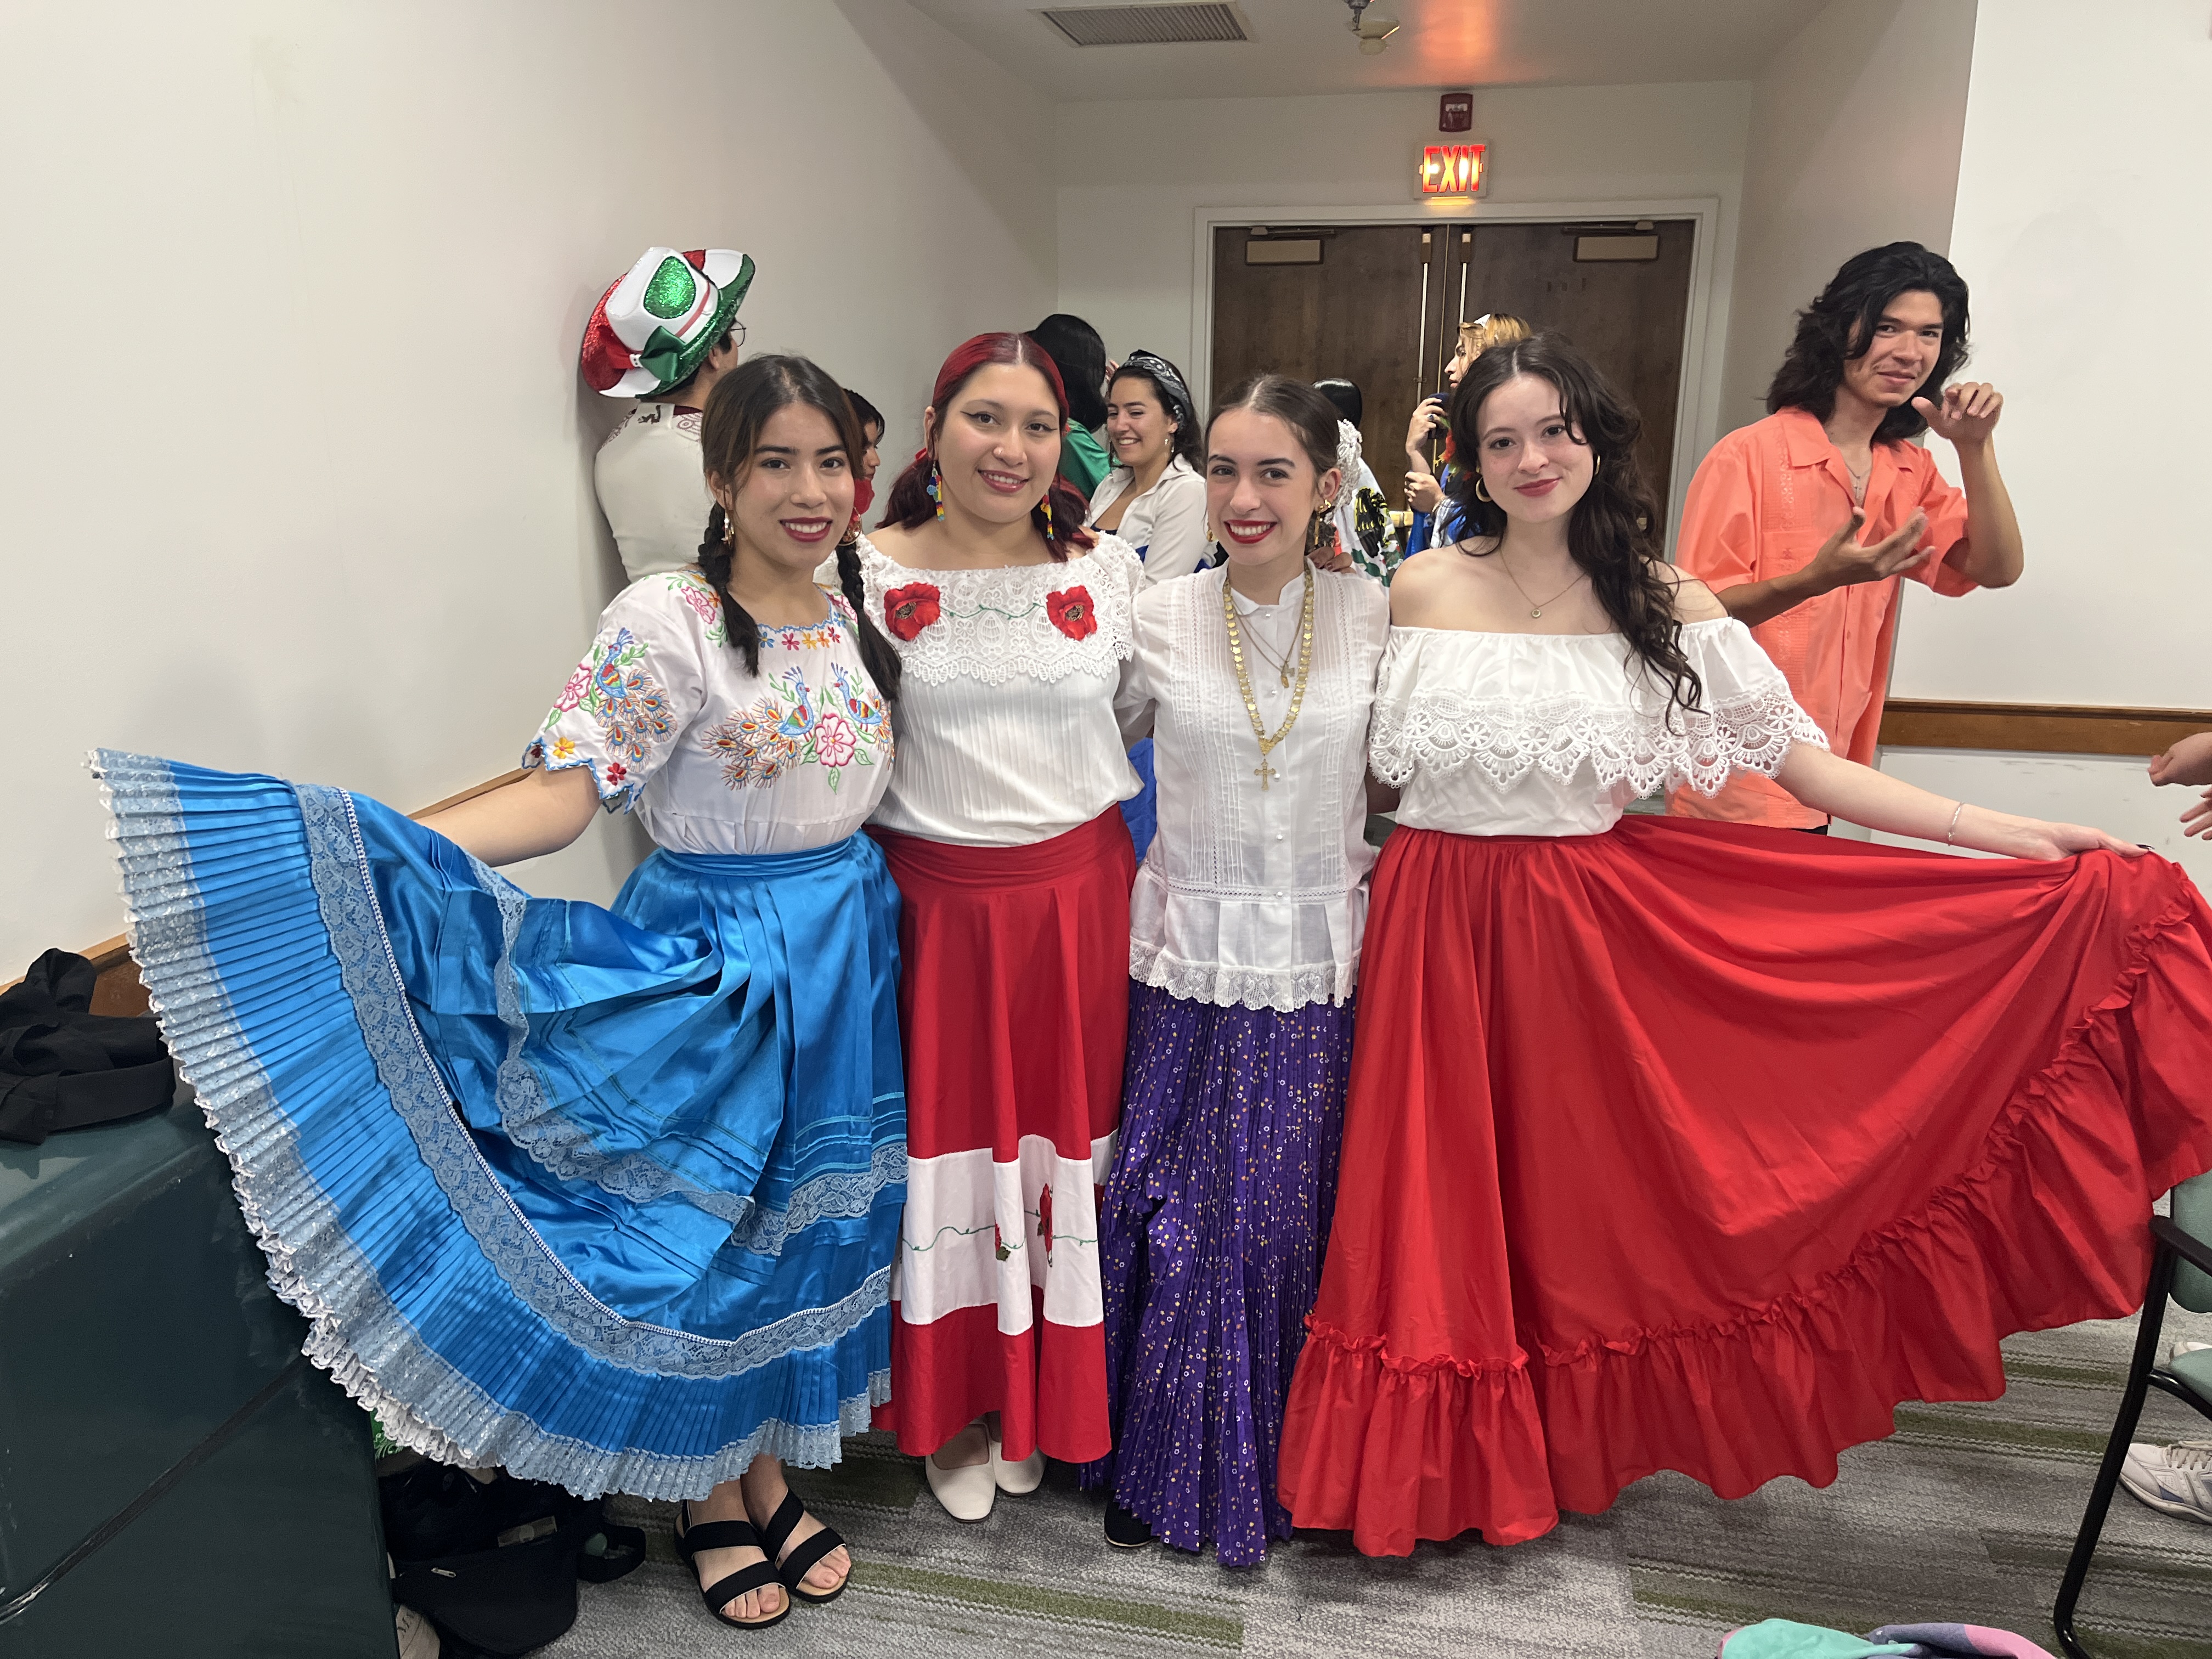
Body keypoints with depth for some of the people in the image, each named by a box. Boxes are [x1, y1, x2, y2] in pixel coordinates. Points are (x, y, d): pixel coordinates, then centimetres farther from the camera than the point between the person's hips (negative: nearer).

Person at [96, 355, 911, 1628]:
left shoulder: (853, 614, 5)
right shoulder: (666, 622, -15)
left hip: (845, 950, 6)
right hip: (714, 962, -6)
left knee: (805, 1224, 16)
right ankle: (709, 1491, 32)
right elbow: (562, 797, -21)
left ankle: (768, 1469, 38)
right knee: (697, 1227, 7)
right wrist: (375, 850, -31)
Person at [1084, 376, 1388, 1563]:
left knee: (1295, 1221, 10)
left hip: (1321, 970, 0)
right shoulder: (1159, 621, -3)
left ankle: (1289, 1463, 35)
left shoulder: (1377, 618, -2)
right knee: (1176, 1220, 7)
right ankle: (1164, 1464, 31)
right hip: (1189, 962, 0)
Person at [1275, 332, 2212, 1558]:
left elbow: (1806, 767, -3)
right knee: (1441, 1200, 7)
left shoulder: (1663, 603, -2)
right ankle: (1437, 1458, 29)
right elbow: (1368, 763, 8)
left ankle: (1566, 1444, 35)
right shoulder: (1421, 590, 0)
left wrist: (2027, 840, -7)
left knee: (1573, 1183, 10)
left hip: (1589, 932, 0)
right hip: (1439, 926, 0)